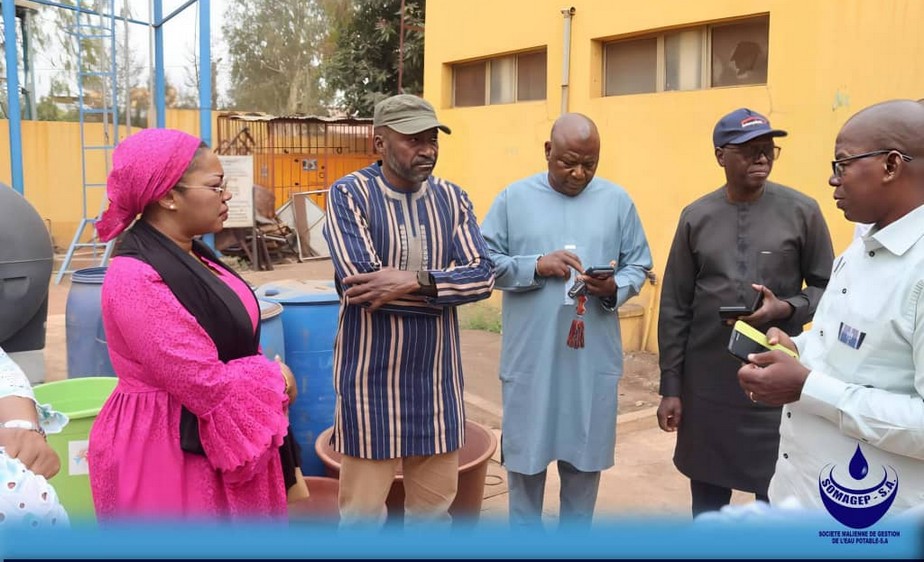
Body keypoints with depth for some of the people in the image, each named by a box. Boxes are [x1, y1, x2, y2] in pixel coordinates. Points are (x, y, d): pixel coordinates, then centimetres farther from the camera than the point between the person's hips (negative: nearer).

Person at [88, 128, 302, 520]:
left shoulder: (191, 257, 6)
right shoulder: (136, 277, -23)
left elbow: (235, 346, 12)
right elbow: (209, 386, -26)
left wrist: (270, 377, -7)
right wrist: (275, 378, -9)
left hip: (220, 444, 9)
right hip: (168, 456, -9)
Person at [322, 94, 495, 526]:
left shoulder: (452, 198, 5)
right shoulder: (349, 194, -8)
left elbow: (483, 275, -7)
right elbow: (359, 285, -21)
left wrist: (415, 281, -23)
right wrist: (445, 286, -14)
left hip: (436, 375, 4)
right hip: (371, 375, -4)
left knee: (434, 507, 17)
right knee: (362, 513, 8)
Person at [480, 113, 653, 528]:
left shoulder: (617, 201, 4)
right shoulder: (514, 197, 1)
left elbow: (639, 266, 7)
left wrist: (614, 288, -14)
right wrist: (536, 266, -16)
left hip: (594, 357, 1)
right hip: (529, 356, -1)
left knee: (586, 453, 13)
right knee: (526, 452, 11)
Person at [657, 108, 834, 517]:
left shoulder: (802, 211, -3)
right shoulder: (696, 217, 1)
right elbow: (675, 308, 2)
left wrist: (787, 309, -19)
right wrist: (670, 386, 0)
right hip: (707, 380, 2)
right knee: (707, 490, 15)